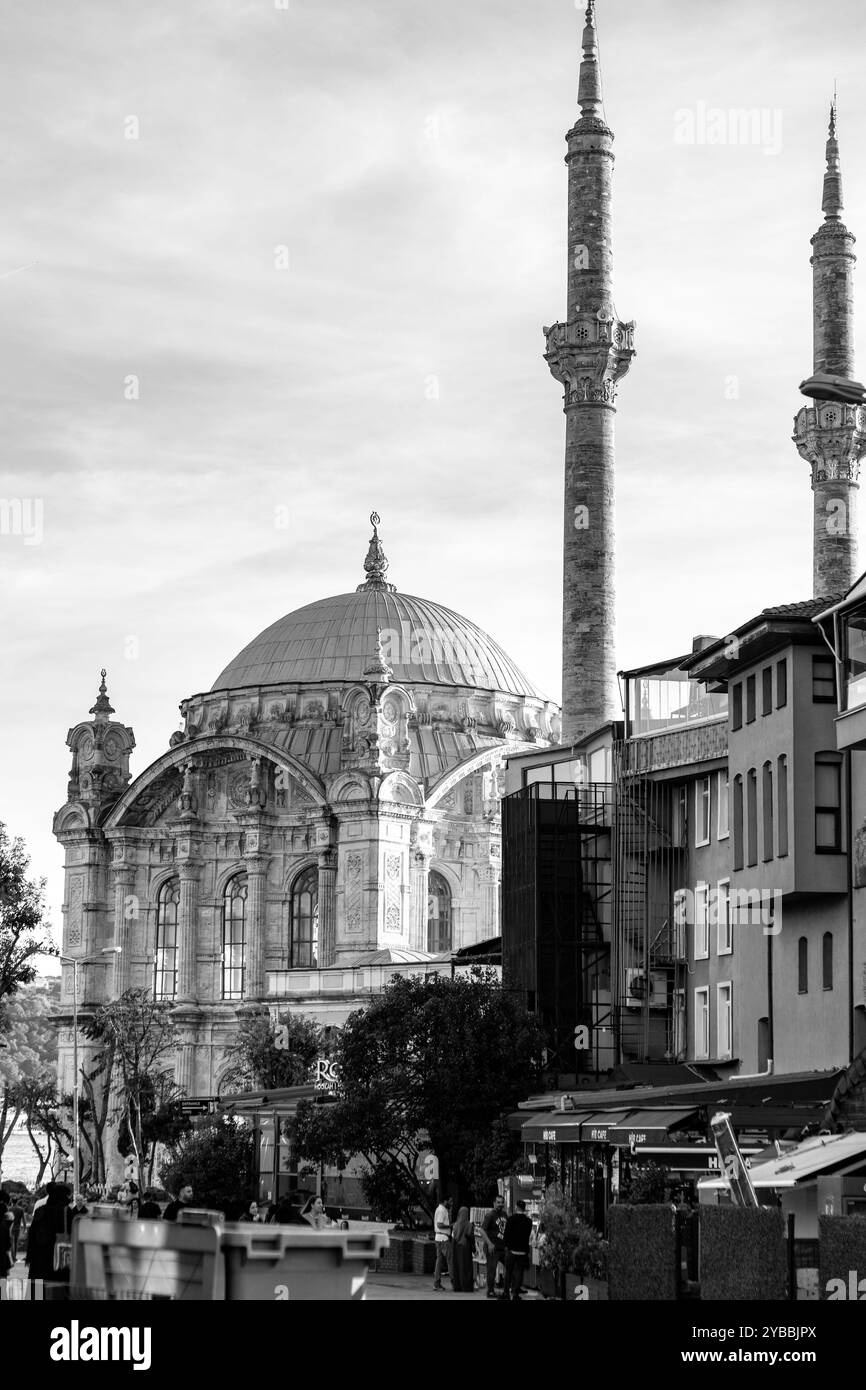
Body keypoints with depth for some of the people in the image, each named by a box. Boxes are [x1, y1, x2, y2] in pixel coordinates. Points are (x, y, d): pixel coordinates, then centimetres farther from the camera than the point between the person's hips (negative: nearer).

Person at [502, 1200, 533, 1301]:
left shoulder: (511, 1219, -9)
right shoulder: (528, 1221, -2)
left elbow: (506, 1234, -7)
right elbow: (528, 1235, 5)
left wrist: (507, 1245, 7)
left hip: (511, 1250, -1)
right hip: (523, 1250, 1)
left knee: (509, 1271, 12)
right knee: (519, 1272, 5)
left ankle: (507, 1292, 12)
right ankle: (515, 1293, 1)